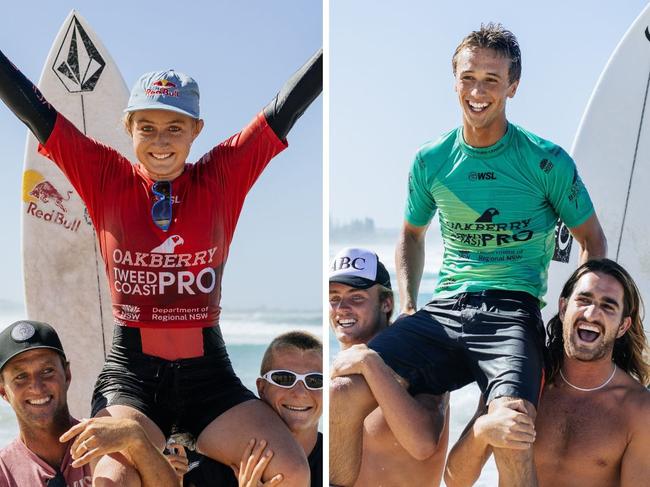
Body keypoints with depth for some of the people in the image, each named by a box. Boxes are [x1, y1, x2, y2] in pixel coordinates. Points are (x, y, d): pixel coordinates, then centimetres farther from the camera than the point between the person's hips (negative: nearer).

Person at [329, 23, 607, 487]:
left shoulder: (547, 161, 1)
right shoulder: (431, 161, 11)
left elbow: (593, 242, 11)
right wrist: (408, 308, 13)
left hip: (513, 308, -3)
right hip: (442, 310, 4)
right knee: (344, 393, -19)